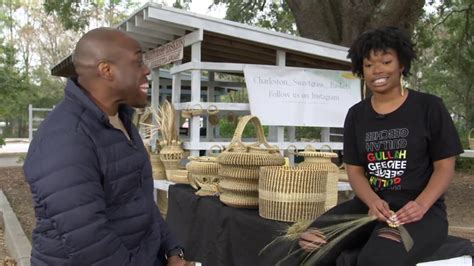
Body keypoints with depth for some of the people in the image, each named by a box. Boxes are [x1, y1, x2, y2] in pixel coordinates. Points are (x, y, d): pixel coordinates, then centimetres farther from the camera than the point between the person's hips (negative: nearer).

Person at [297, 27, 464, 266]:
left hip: (418, 210, -3)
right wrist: (373, 202, -13)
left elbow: (444, 167, 1)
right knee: (309, 245, -22)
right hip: (369, 205, 4)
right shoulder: (356, 115, 12)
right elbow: (355, 170, 9)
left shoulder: (429, 107, 2)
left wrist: (421, 206, -17)